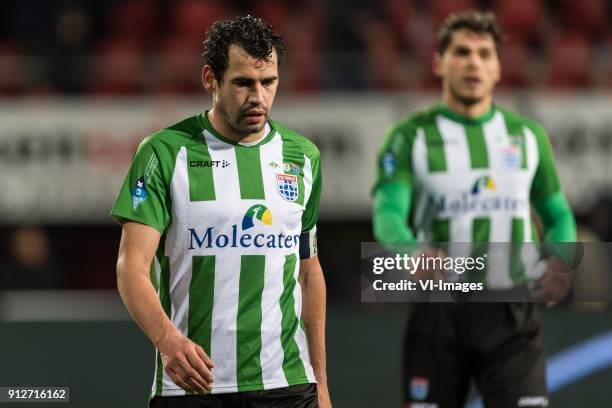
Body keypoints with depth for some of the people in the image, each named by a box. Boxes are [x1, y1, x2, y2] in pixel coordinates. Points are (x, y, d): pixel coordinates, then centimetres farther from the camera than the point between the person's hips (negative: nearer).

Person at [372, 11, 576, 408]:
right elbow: (387, 213, -13)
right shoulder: (410, 138, 0)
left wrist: (559, 262, -7)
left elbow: (557, 214, 17)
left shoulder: (529, 135, 10)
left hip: (511, 315, 1)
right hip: (438, 313, -1)